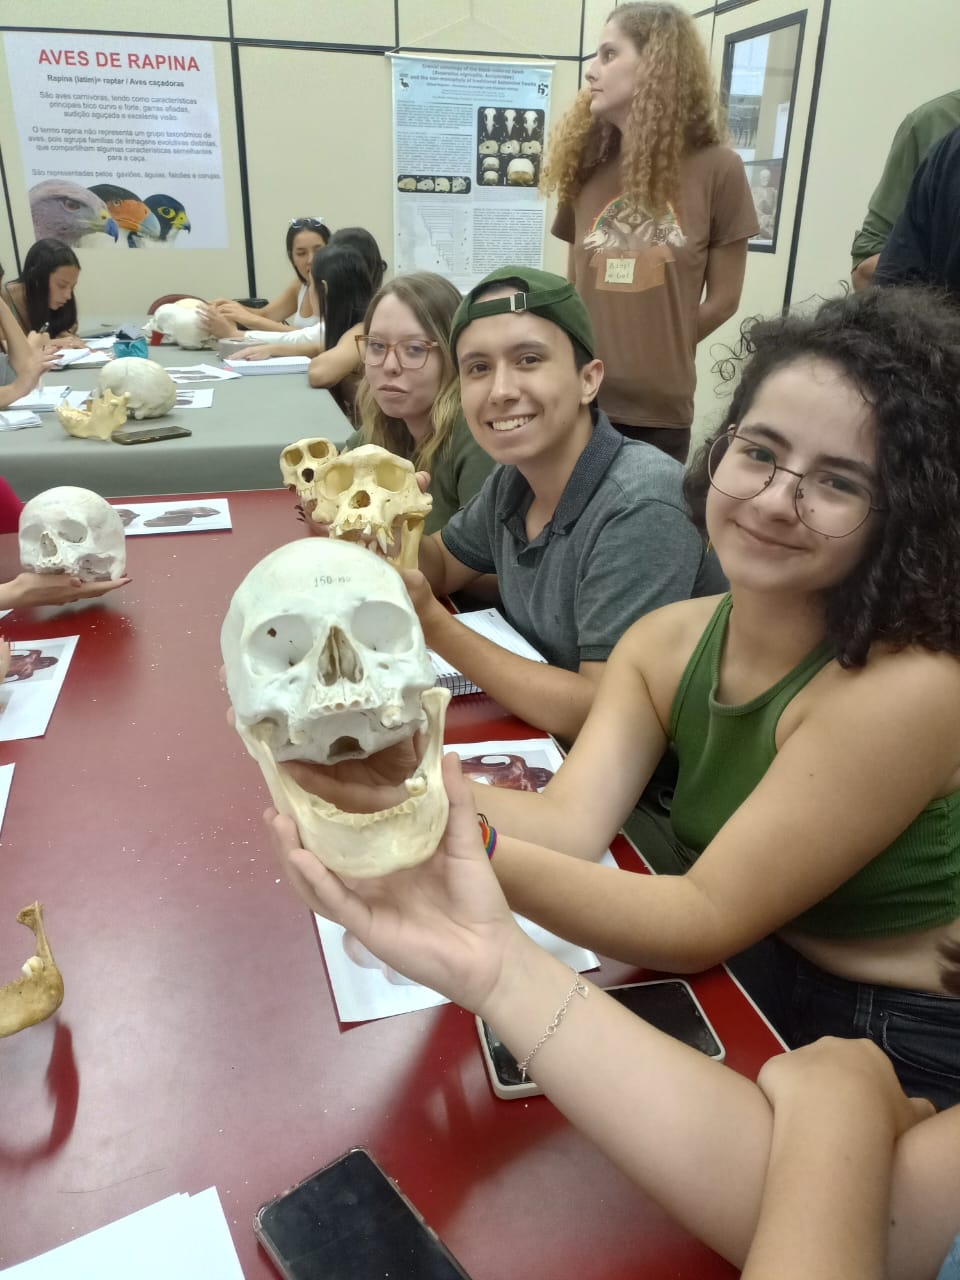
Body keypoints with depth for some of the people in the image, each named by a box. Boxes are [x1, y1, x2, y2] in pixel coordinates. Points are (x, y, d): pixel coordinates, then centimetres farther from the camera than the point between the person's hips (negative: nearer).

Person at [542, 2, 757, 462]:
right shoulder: (586, 167, 8)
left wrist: (657, 353, 5)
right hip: (579, 400, 3)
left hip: (659, 411, -3)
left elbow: (723, 298, 2)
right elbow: (575, 286, 13)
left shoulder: (717, 170, -2)